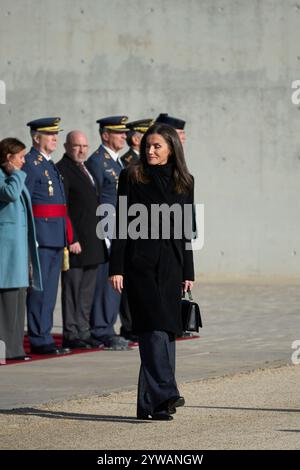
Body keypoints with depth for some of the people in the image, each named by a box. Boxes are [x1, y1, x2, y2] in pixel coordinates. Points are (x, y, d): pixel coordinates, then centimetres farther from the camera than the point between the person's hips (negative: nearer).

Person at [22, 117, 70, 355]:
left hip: (56, 237, 9)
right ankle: (39, 340, -3)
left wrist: (66, 237, 20)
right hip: (41, 235, -9)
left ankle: (44, 337, 16)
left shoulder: (50, 165, 19)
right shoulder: (30, 164, -9)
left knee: (50, 290, 11)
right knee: (39, 289, -6)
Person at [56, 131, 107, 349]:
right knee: (72, 288, -3)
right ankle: (71, 335, 1)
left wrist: (99, 238, 19)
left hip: (93, 241, 9)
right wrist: (71, 239, -20)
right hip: (75, 241, -9)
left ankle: (83, 332, 17)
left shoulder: (86, 169, 18)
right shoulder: (62, 170, -10)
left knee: (87, 290, 11)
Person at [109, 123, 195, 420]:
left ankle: (149, 404, 8)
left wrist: (188, 272, 11)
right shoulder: (132, 177, 0)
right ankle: (164, 395, -20)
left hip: (170, 263, 4)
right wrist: (116, 268, -8)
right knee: (154, 327, -14)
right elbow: (121, 223, -2)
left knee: (166, 329, 3)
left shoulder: (184, 182, 11)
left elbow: (186, 229, 15)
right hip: (140, 260, -4)